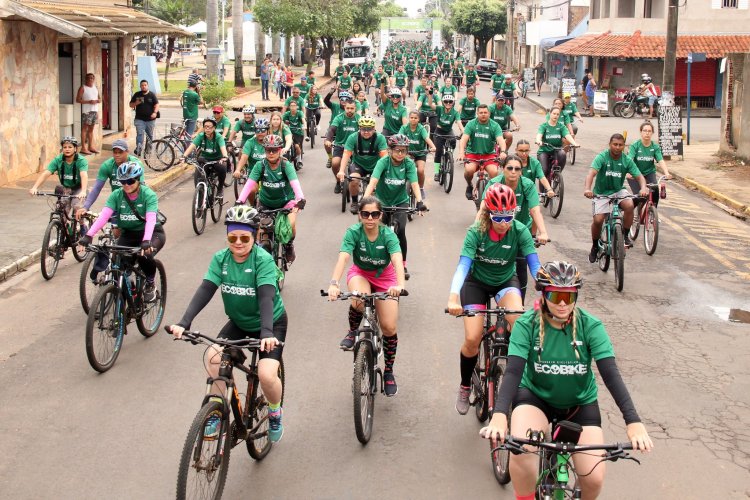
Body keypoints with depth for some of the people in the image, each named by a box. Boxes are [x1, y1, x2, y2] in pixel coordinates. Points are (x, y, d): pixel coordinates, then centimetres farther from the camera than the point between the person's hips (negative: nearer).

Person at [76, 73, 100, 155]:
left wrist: (98, 101, 1)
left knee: (91, 128, 10)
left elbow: (97, 97, 26)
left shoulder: (95, 88, 16)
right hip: (86, 111, -6)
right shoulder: (83, 88, -3)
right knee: (85, 128, -6)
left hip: (95, 110, 6)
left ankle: (91, 146, 15)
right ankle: (83, 148, -7)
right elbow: (77, 99, -8)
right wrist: (88, 102, -18)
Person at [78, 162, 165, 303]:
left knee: (144, 255, -33)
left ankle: (150, 284, -2)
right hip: (129, 234, 4)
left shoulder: (148, 195, -20)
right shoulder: (117, 195, -10)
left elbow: (151, 219, -34)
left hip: (153, 233, -4)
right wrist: (88, 235, -36)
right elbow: (103, 215, -22)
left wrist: (146, 241, -51)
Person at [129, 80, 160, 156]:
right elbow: (131, 105, 11)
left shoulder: (152, 95, 3)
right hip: (139, 119, 0)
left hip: (150, 119, 0)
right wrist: (136, 103, -11)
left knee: (150, 135, 10)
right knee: (140, 134, -13)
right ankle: (138, 149, -18)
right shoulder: (137, 95, 7)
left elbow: (156, 105, -4)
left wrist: (155, 112, -22)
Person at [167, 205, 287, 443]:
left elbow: (266, 296, -34)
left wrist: (267, 333, -49)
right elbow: (205, 290, -20)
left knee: (266, 374, -23)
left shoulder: (263, 260, -23)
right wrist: (183, 323, -34)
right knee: (212, 356, -21)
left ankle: (275, 413, 10)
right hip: (239, 323, 4)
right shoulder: (220, 259, -10)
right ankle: (216, 413, -2)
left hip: (271, 323, -4)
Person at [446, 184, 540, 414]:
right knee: (472, 339, -15)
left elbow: (535, 265, -27)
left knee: (518, 322, -30)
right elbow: (463, 265, -34)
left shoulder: (520, 231, -23)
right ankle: (464, 387, 13)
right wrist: (453, 298, -50)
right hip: (477, 282, -1)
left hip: (506, 282, 1)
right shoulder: (476, 232, -26)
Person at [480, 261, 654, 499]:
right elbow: (513, 371, -27)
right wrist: (499, 415, -44)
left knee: (594, 478, -13)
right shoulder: (527, 325, -18)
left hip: (580, 402, 1)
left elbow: (611, 373, -23)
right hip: (536, 395, -1)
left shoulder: (590, 326, -17)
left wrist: (633, 422, -36)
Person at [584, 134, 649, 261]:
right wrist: (587, 188, -50)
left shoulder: (627, 160, -7)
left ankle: (625, 235, -8)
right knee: (598, 220, -16)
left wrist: (643, 188, -32)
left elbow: (639, 176, -9)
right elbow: (592, 173, -31)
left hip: (618, 191, 2)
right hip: (601, 193, -2)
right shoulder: (602, 157, -17)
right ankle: (595, 246, 12)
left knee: (629, 205, -29)